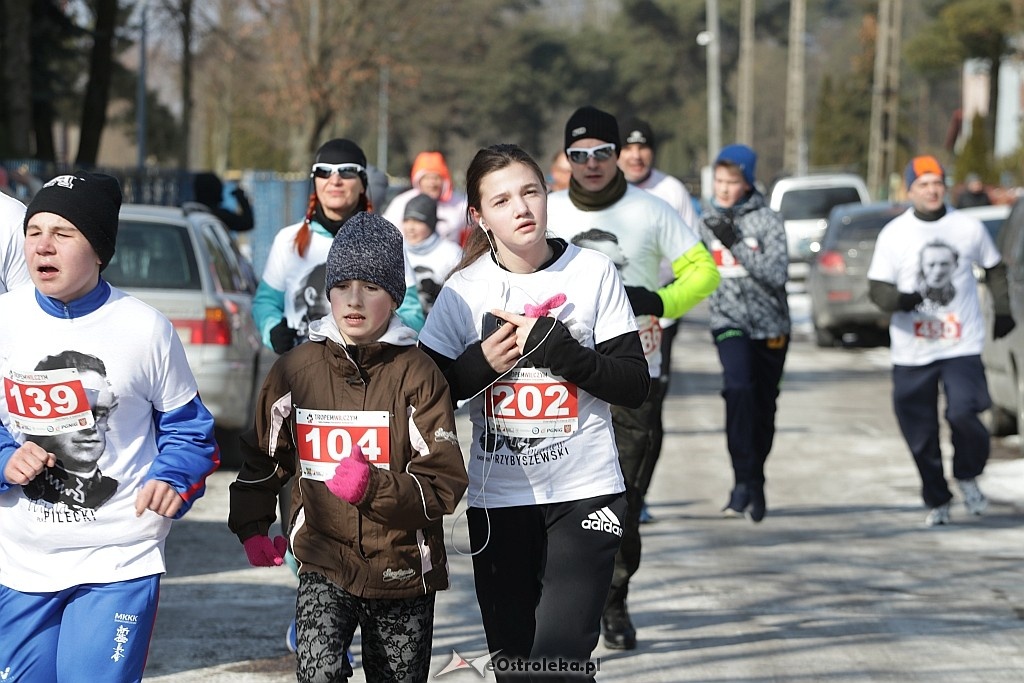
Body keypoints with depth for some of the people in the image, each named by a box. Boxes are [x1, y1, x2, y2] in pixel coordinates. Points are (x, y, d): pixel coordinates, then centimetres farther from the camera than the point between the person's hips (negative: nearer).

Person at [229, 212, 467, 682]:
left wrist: (372, 488, -25)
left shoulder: (417, 374, -7)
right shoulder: (295, 370, 1)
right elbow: (263, 457, 18)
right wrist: (251, 527, 10)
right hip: (324, 567, 0)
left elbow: (444, 485, -11)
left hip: (403, 573, 0)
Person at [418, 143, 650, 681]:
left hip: (583, 493, -2)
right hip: (497, 499, 2)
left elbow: (635, 385, -5)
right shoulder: (464, 290, 0)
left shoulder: (593, 273, -3)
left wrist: (558, 349, -18)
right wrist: (480, 364, -14)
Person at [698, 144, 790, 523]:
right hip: (729, 321, 0)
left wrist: (736, 243, -24)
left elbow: (778, 274, -18)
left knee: (764, 408, 7)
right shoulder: (707, 219, 3)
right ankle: (744, 480, -23)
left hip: (769, 324, 0)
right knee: (738, 389, -25)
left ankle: (755, 482, 26)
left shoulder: (767, 221, -7)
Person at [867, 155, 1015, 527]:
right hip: (911, 352, 1)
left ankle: (967, 477, 9)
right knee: (921, 435, 4)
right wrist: (897, 299, -23)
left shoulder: (969, 227, 3)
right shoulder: (893, 234, -1)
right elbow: (876, 287, -1)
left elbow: (994, 268, 19)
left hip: (962, 346, -1)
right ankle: (937, 502, 24)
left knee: (963, 413, -20)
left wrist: (1002, 310, 10)